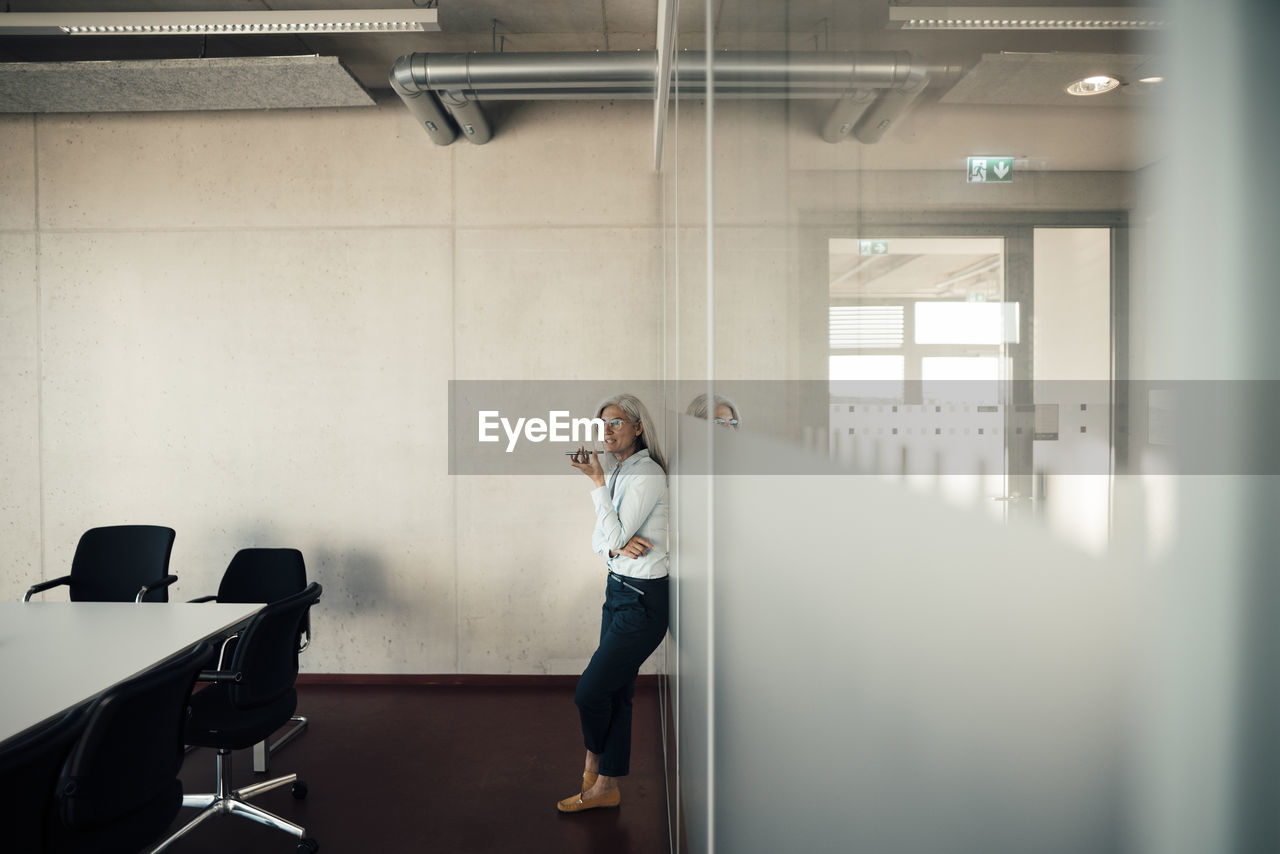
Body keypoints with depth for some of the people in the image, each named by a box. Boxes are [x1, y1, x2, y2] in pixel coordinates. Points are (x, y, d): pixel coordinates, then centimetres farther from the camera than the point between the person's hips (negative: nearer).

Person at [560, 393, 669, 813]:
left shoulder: (648, 475, -18)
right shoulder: (619, 475, 10)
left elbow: (616, 535, -22)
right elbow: (598, 539, 8)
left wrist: (597, 480, -20)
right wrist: (618, 546, -14)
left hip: (643, 600, -8)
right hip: (618, 590, 8)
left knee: (589, 691, -1)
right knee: (616, 693, 15)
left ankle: (593, 762, 28)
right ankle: (606, 786, 27)